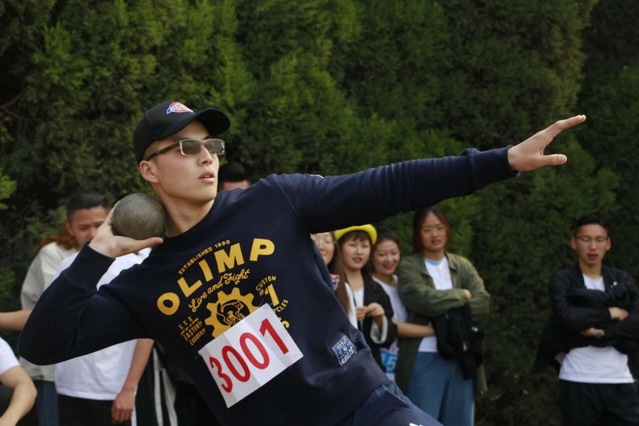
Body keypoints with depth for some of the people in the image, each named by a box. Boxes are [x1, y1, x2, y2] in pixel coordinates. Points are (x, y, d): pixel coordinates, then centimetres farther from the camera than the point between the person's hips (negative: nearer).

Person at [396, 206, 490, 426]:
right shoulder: (408, 266, 1)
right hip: (425, 360, -4)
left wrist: (449, 316, -11)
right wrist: (462, 295, -3)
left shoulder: (463, 266, 14)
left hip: (461, 359, 5)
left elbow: (482, 302, 0)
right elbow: (422, 298, -16)